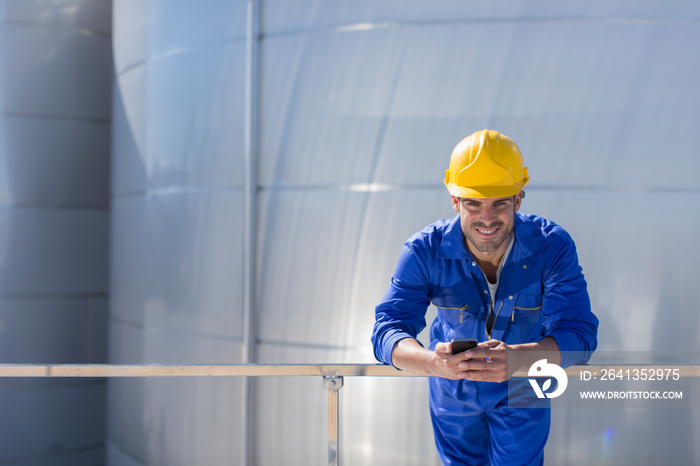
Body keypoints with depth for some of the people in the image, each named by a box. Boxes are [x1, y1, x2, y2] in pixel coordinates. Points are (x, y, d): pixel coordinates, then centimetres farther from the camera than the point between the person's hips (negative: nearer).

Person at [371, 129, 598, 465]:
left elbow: (579, 335, -35)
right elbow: (388, 331, -33)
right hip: (453, 391, 1)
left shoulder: (552, 246, -28)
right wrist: (433, 362, -57)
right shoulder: (425, 251, -27)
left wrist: (517, 358, -57)